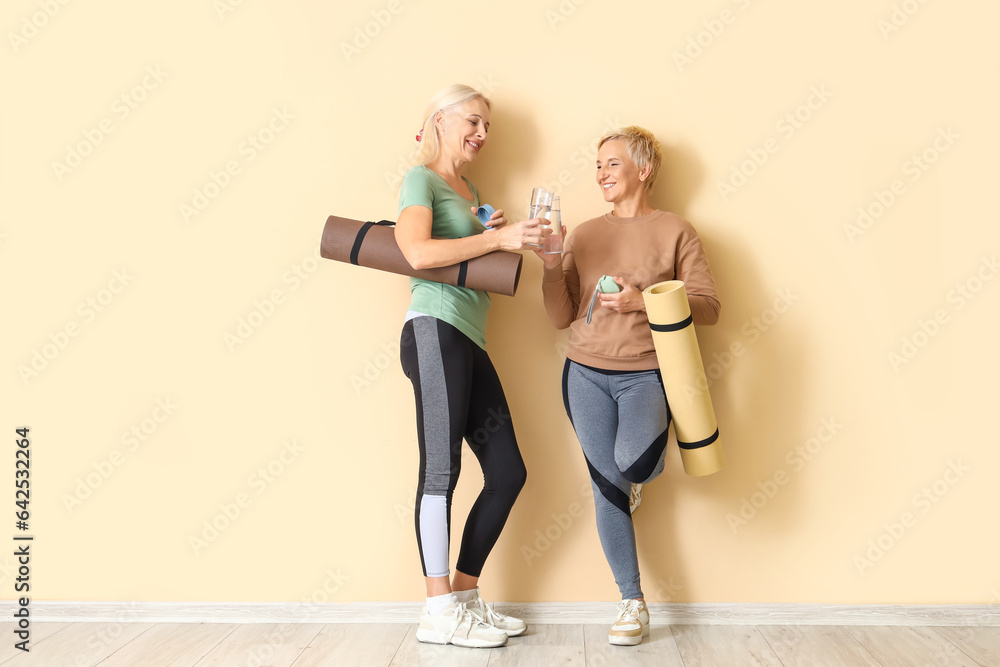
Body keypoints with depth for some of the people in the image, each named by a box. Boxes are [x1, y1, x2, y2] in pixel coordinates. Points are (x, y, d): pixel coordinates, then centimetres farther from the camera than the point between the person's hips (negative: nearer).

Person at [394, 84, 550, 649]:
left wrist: (494, 233, 11)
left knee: (507, 473, 5)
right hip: (435, 330, -9)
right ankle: (440, 613, -1)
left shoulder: (470, 190, 27)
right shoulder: (421, 179, 1)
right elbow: (419, 253, -17)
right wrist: (496, 237, -15)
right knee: (442, 470, -8)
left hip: (470, 343, 9)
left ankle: (466, 596, 15)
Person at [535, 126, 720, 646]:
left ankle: (647, 470, 11)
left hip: (646, 373, -3)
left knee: (631, 462, -29)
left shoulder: (674, 231, 1)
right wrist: (550, 263, -9)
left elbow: (708, 306, -4)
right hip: (587, 374, 3)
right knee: (607, 488, 4)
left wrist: (643, 299, -16)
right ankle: (633, 602, 20)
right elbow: (561, 317, 6)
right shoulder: (584, 235, 9)